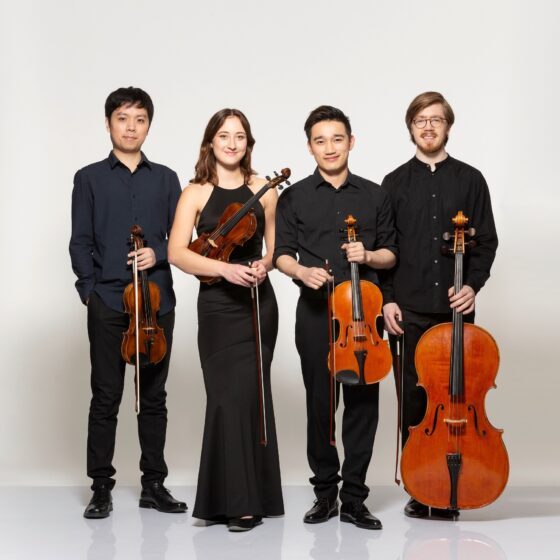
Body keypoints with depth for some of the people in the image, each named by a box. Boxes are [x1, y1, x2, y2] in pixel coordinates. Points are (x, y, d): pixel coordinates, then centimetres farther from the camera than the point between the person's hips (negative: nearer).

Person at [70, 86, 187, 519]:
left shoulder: (165, 179, 10)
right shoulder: (90, 178, 6)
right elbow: (81, 243, 2)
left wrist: (158, 253, -12)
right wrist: (90, 290, -8)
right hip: (107, 304, -2)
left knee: (154, 396, 8)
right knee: (106, 398, 1)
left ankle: (154, 484, 17)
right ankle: (102, 487, 10)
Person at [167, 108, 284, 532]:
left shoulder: (263, 191, 6)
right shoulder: (196, 193, 1)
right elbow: (177, 252, -9)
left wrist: (265, 264, -6)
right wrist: (223, 267, -21)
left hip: (257, 303, 0)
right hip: (217, 306, 0)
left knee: (246, 396, -4)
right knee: (227, 398, -2)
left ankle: (248, 500, 6)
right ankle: (234, 499, 10)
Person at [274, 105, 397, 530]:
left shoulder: (374, 195, 9)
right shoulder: (295, 197, 7)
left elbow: (391, 254, 11)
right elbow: (282, 253, 7)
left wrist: (369, 256, -10)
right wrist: (301, 271, -14)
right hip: (316, 312, 0)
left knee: (363, 402, 0)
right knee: (319, 403, 4)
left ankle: (354, 499, 8)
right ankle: (325, 493, 16)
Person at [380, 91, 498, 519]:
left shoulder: (470, 180, 7)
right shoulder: (395, 183, 8)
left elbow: (486, 241, 5)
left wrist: (473, 284, -9)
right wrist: (387, 299, -3)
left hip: (455, 307, 0)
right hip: (409, 309, 0)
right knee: (413, 397, 2)